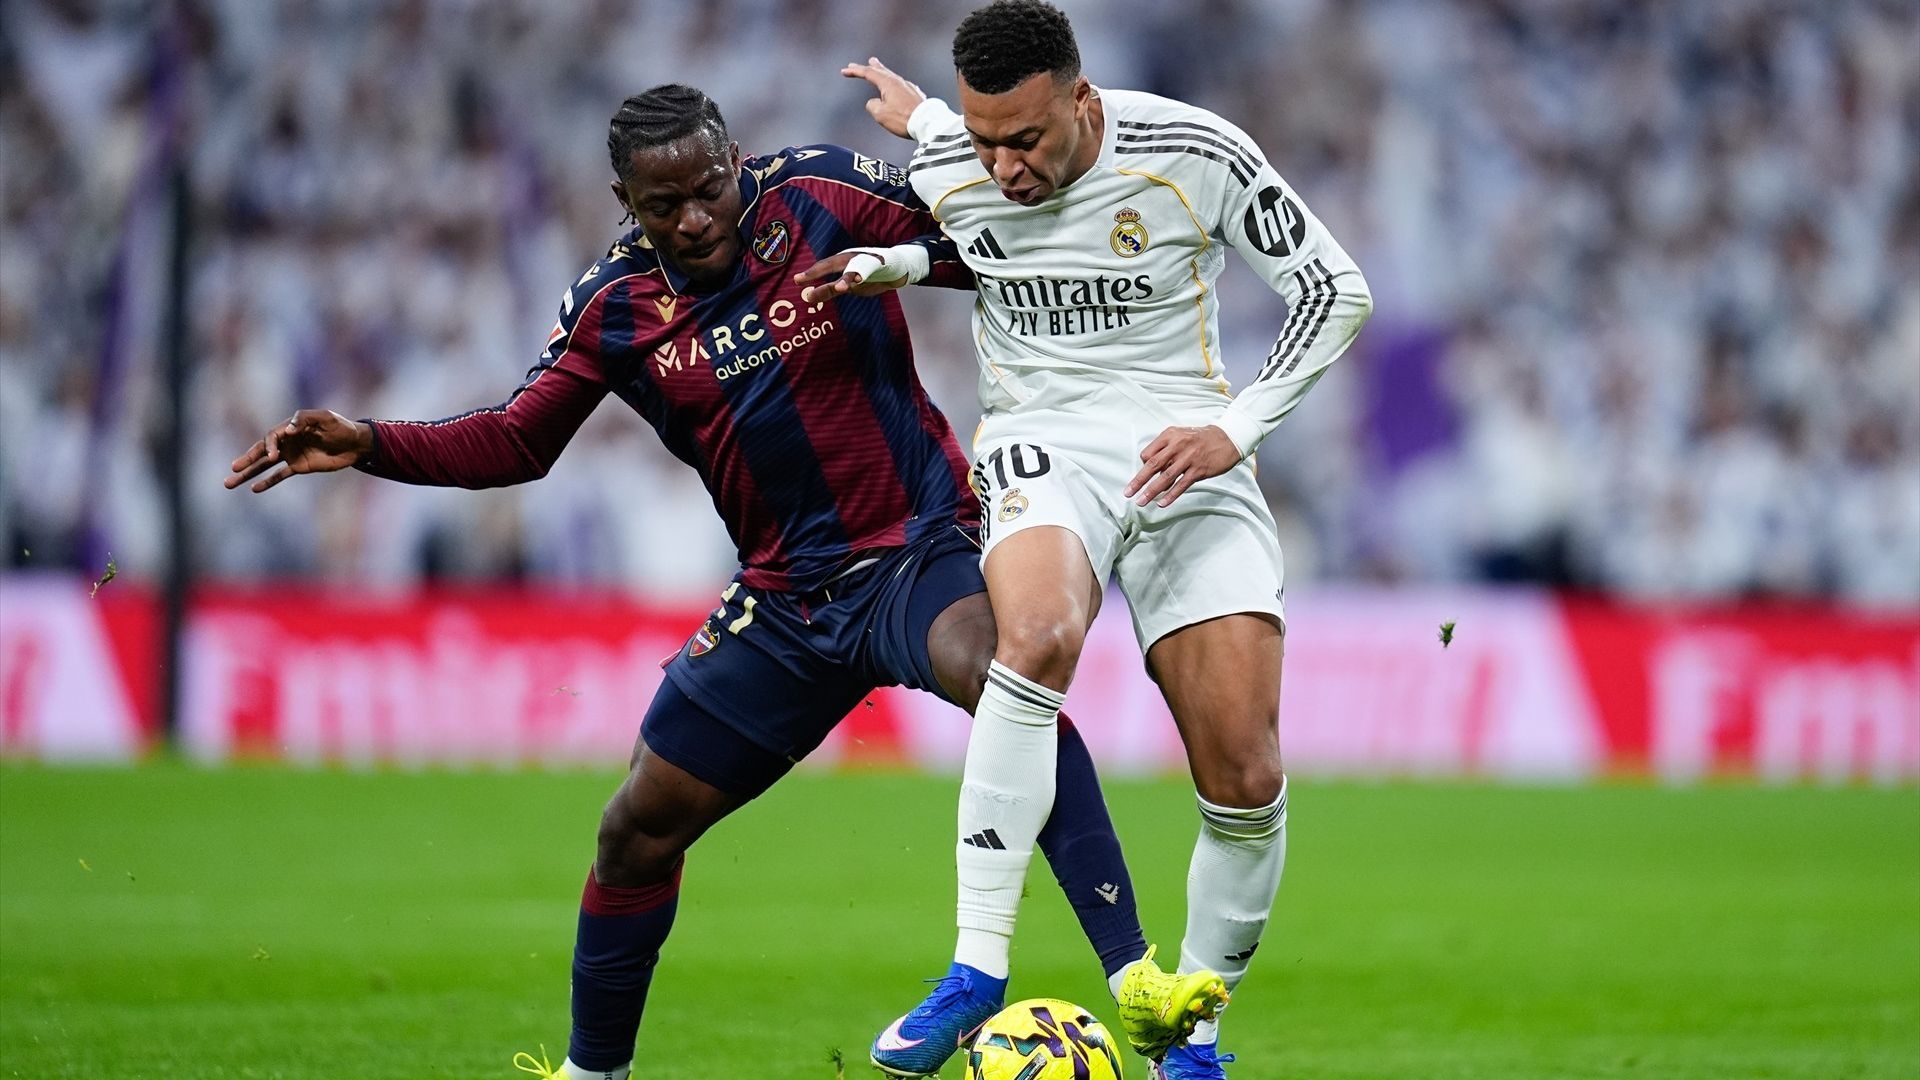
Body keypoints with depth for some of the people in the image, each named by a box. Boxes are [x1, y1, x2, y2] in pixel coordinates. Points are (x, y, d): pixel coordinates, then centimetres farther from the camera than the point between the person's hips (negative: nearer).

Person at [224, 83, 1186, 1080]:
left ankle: (1135, 973, -41)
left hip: (917, 549, -5)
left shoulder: (821, 194, -9)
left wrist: (904, 261, -23)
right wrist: (370, 445, -6)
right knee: (639, 828, 7)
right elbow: (516, 442, 8)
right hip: (787, 597, 5)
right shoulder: (613, 305, 0)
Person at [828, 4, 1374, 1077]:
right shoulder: (942, 169, -4)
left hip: (1187, 449, 0)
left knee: (1248, 779, -11)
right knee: (1037, 634, -36)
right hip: (1044, 442, 0)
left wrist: (1235, 429, -12)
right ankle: (977, 969, -33)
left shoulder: (1199, 156, -13)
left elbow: (1338, 289, -4)